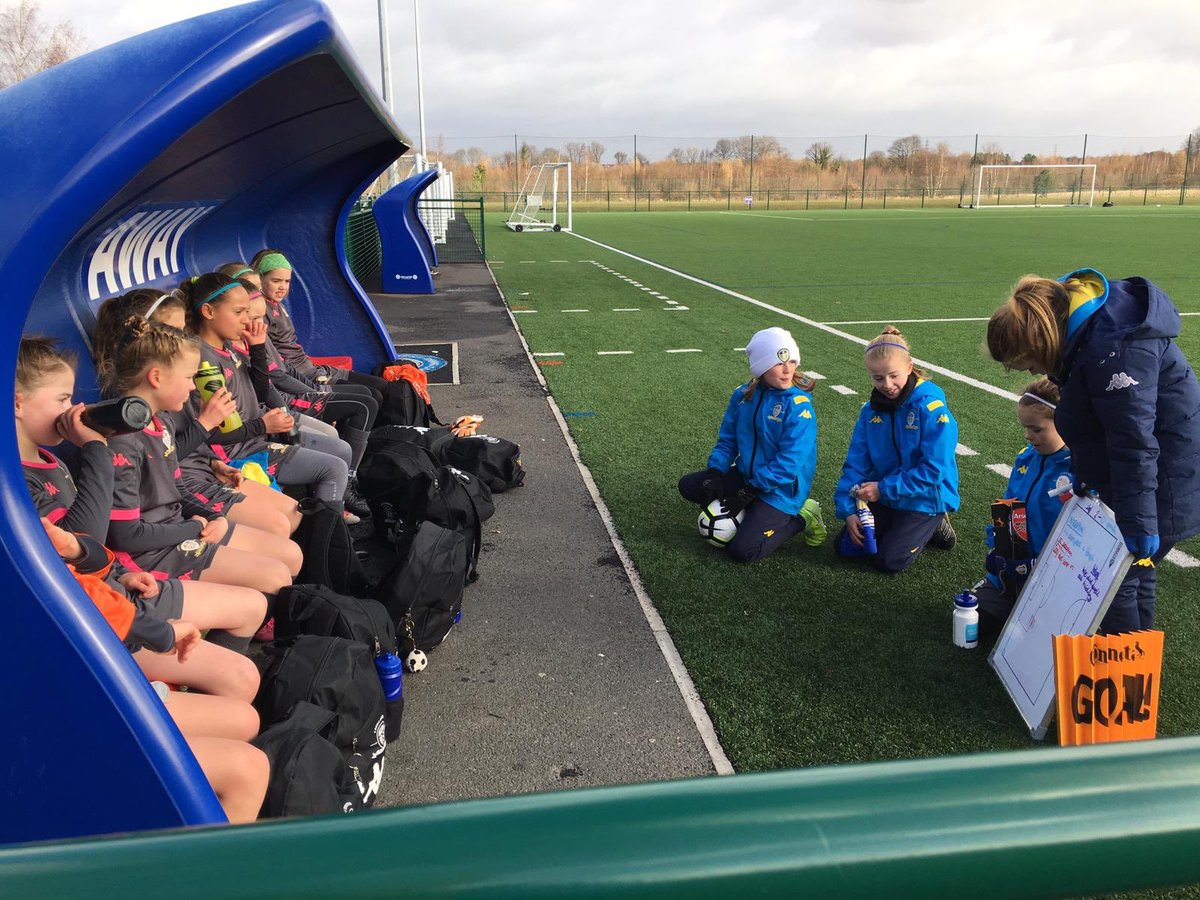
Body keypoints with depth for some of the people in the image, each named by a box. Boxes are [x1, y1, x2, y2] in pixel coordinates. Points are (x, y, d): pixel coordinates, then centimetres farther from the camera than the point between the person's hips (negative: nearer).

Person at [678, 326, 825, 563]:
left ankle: (801, 518, 4)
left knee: (743, 550, -19)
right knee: (688, 486, 4)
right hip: (746, 475, 7)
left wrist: (750, 490, -22)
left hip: (781, 489, -7)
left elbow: (789, 463, -23)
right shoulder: (744, 395, 0)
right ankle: (755, 513, 7)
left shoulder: (799, 407, -19)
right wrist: (715, 472, -10)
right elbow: (727, 439, 7)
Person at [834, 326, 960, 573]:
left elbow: (933, 471, -23)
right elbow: (856, 463, -2)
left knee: (889, 561, -15)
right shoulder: (870, 410, -3)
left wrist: (883, 488, -23)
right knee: (844, 546, -1)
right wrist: (848, 509, -13)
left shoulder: (932, 408, -20)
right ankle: (899, 527, 19)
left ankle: (931, 526, 11)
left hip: (925, 499, -6)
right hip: (883, 495, 6)